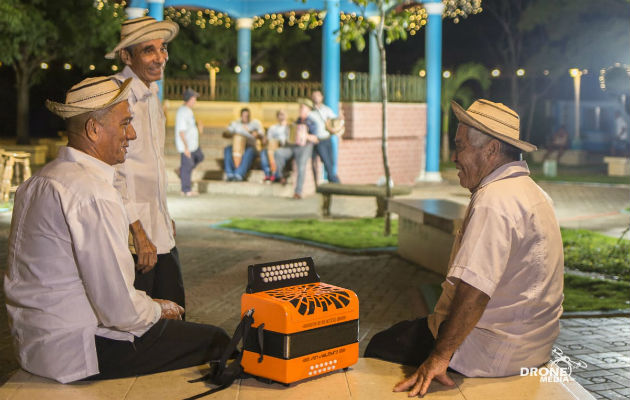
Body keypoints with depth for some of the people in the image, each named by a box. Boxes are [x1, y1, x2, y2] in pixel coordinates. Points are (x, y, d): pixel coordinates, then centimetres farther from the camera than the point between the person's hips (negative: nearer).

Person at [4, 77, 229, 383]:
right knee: (217, 342, -2)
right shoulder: (95, 197, -23)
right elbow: (118, 309, -25)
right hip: (76, 351, -10)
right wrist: (158, 310, -2)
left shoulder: (37, 182, 9)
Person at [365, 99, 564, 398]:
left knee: (379, 348, 2)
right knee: (405, 330, 27)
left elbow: (474, 290, -32)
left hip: (494, 349, -10)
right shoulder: (533, 192, 11)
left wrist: (439, 357, -28)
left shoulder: (494, 200, -24)